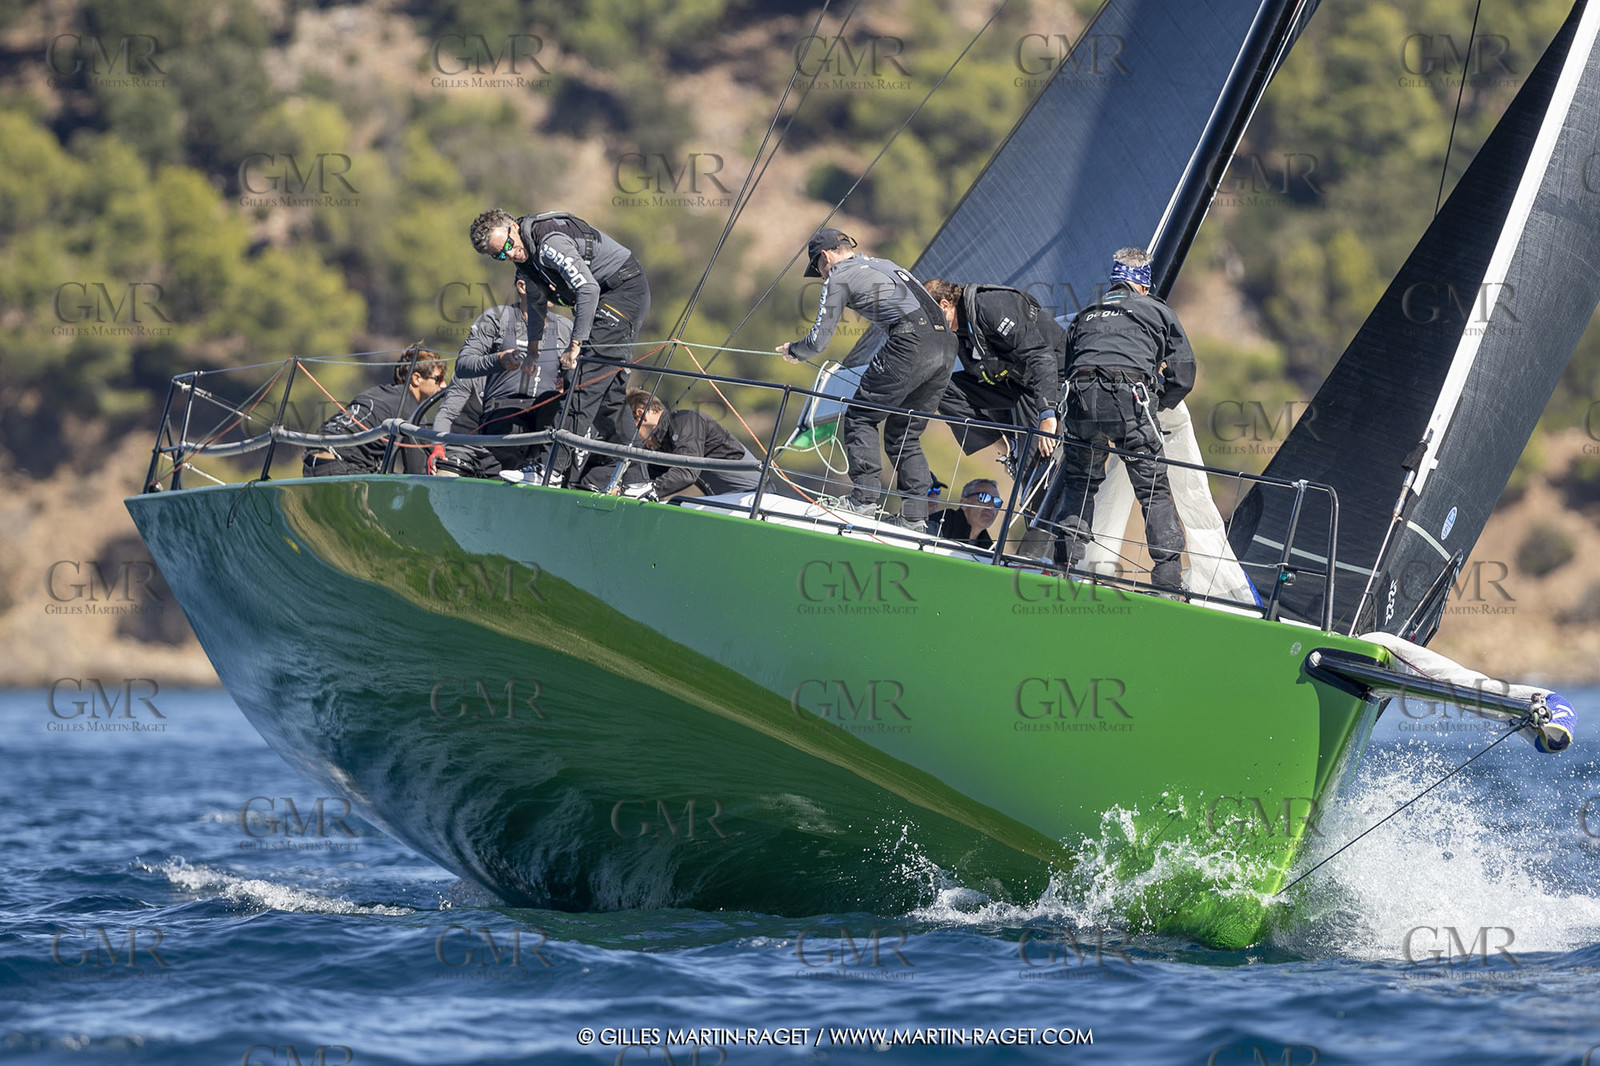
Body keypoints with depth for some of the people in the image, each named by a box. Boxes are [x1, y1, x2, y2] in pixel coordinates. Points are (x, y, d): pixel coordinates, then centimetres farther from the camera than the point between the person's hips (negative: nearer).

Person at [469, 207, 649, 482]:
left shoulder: (550, 242, -24)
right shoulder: (526, 254, 9)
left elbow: (588, 289, -33)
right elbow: (536, 302, 27)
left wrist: (575, 346, -32)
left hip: (625, 289, -11)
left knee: (586, 379, -16)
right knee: (610, 387, 10)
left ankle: (557, 472, -20)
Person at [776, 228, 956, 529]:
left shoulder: (840, 276, 8)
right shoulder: (884, 265, 32)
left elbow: (819, 339, 8)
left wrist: (794, 350, 29)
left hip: (911, 343, -8)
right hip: (947, 345, 8)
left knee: (860, 418, 4)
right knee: (905, 434, 15)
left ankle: (864, 496, -6)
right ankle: (914, 515, 8)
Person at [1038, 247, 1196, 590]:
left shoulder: (1085, 316, 30)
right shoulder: (1157, 311, 21)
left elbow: (1066, 370, 29)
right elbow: (1184, 371, 16)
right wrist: (1157, 404, 30)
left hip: (1083, 401, 3)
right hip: (1132, 400, -3)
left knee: (1078, 481, 22)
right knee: (1154, 490, 4)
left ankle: (1066, 560, 9)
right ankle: (1168, 577, -3)